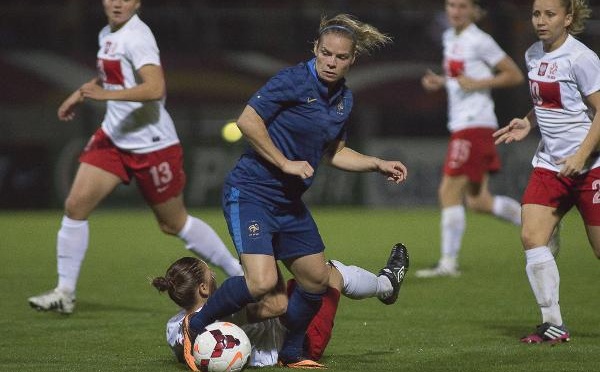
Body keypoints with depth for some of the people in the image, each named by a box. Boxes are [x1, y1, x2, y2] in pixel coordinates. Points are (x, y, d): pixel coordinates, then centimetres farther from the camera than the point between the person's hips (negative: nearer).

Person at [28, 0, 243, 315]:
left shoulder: (136, 38, -19)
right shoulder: (107, 35, 8)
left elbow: (155, 88, -33)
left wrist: (106, 94, -39)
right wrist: (81, 94, 19)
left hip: (152, 144, -8)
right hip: (113, 137, 8)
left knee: (173, 223, 4)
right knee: (75, 204, -4)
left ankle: (241, 274, 21)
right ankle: (65, 293, 4)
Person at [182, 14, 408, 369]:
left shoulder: (345, 99, 8)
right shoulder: (294, 81, -16)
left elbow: (334, 153, 22)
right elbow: (248, 121, -19)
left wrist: (379, 164, 12)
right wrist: (286, 163, -18)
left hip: (290, 202, 8)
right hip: (251, 193, -8)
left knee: (317, 280, 11)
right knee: (262, 282, -22)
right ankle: (195, 327, -2)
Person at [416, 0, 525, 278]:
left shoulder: (479, 41, -9)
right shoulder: (450, 38, 15)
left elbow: (515, 75, -7)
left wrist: (477, 83, -16)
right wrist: (439, 82, 10)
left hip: (475, 125, -9)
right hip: (461, 126, 9)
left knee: (449, 192, -10)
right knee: (477, 201, 7)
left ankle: (448, 263, -7)